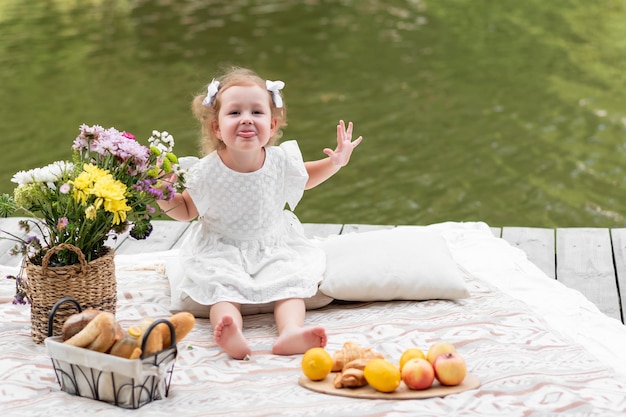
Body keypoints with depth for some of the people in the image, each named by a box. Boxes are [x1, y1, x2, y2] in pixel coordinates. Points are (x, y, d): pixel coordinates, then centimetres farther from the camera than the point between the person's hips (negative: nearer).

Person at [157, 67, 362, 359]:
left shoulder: (282, 161, -9)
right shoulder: (207, 172, -14)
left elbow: (304, 178, 16)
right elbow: (187, 210, 3)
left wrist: (335, 163, -1)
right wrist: (165, 198, -18)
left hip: (275, 249, 2)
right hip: (221, 252, -2)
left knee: (291, 282, -23)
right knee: (222, 288, -27)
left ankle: (291, 331, -44)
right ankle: (231, 337, -51)